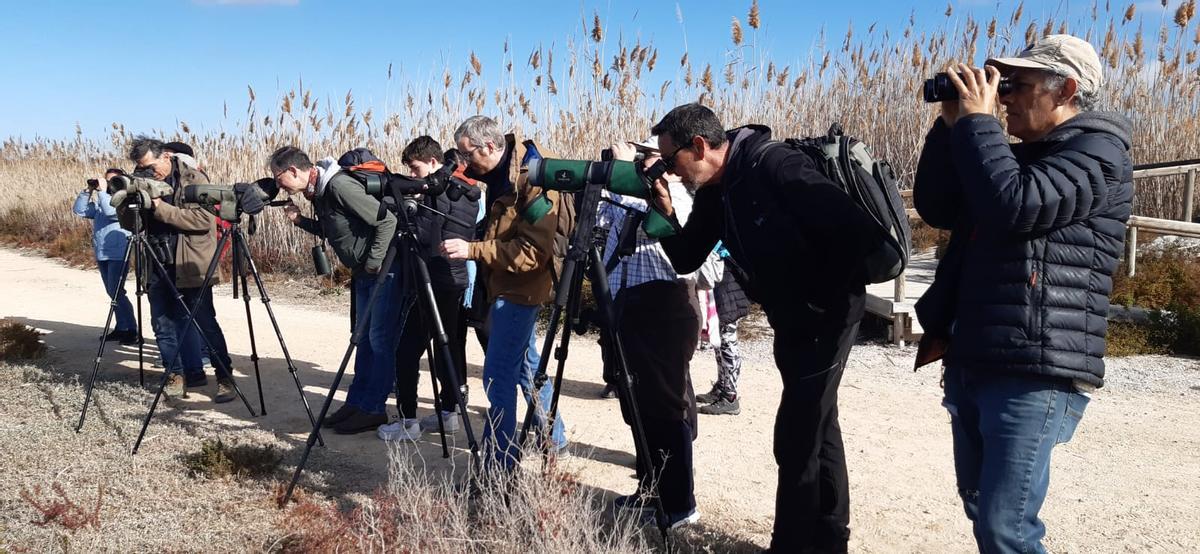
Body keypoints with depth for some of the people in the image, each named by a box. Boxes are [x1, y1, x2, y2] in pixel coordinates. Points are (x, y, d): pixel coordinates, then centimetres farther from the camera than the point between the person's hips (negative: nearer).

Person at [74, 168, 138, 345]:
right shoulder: (100, 202, 17)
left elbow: (110, 211, -23)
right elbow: (79, 210, 12)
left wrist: (102, 191, -15)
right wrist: (88, 191, 3)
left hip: (118, 255, -8)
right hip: (102, 255, 8)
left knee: (116, 292, -13)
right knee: (112, 293, 11)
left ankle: (132, 330, -8)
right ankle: (121, 328, 18)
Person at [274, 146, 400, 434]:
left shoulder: (340, 185, -22)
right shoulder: (317, 191, 7)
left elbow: (387, 220, -23)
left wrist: (374, 262, -18)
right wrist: (300, 220, 4)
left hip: (384, 269, -10)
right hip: (364, 274, 10)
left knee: (380, 340, -3)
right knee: (365, 339, 15)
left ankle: (373, 409, 6)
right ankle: (357, 402, 24)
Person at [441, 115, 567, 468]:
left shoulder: (533, 180, -20)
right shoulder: (500, 174, 8)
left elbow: (533, 251, -26)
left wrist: (473, 250, -27)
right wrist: (470, 247, 5)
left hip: (521, 289, -10)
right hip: (507, 286, 10)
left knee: (499, 373, -9)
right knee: (526, 363, 20)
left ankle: (500, 462, -1)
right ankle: (552, 438, 36)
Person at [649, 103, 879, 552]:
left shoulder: (775, 167, -24)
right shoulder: (713, 192, 1)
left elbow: (856, 231, -27)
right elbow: (686, 261, 5)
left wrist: (825, 299, -18)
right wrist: (665, 212, -10)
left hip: (825, 314, -9)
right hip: (789, 320, 9)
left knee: (795, 435, -5)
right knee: (816, 425, 18)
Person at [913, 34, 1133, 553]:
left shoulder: (1098, 149, -7)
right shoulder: (1018, 154, 19)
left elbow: (1016, 208, -23)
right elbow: (935, 208, 16)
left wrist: (977, 119, -12)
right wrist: (953, 123, 6)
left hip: (1035, 373, -8)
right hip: (971, 363, 9)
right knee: (980, 509, 17)